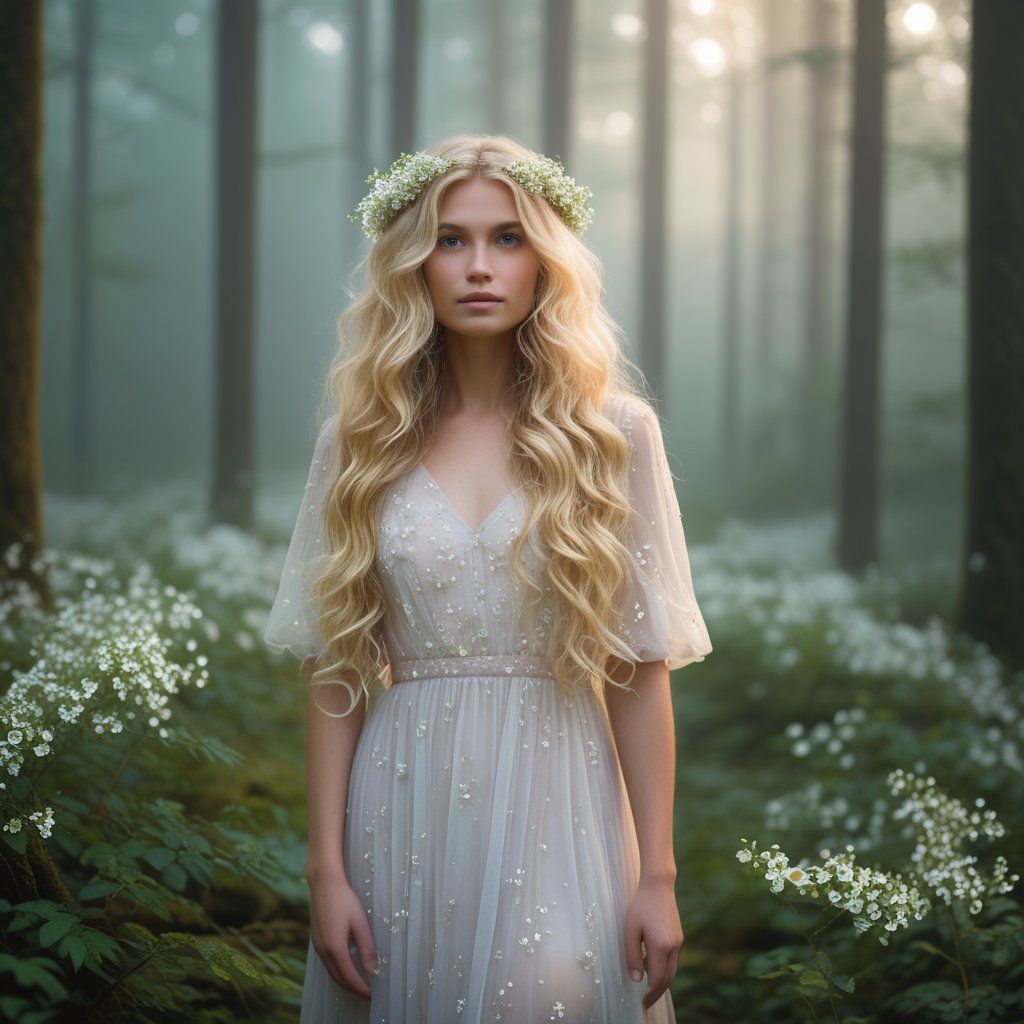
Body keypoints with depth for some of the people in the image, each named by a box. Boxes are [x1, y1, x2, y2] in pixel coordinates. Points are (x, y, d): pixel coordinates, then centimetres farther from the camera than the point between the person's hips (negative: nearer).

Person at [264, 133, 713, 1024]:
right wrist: (327, 869, -1)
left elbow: (641, 668, 0)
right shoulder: (362, 441, 4)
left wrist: (658, 875, -3)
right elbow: (333, 673, 4)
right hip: (406, 807, 1)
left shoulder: (614, 433, 1)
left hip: (555, 803, -1)